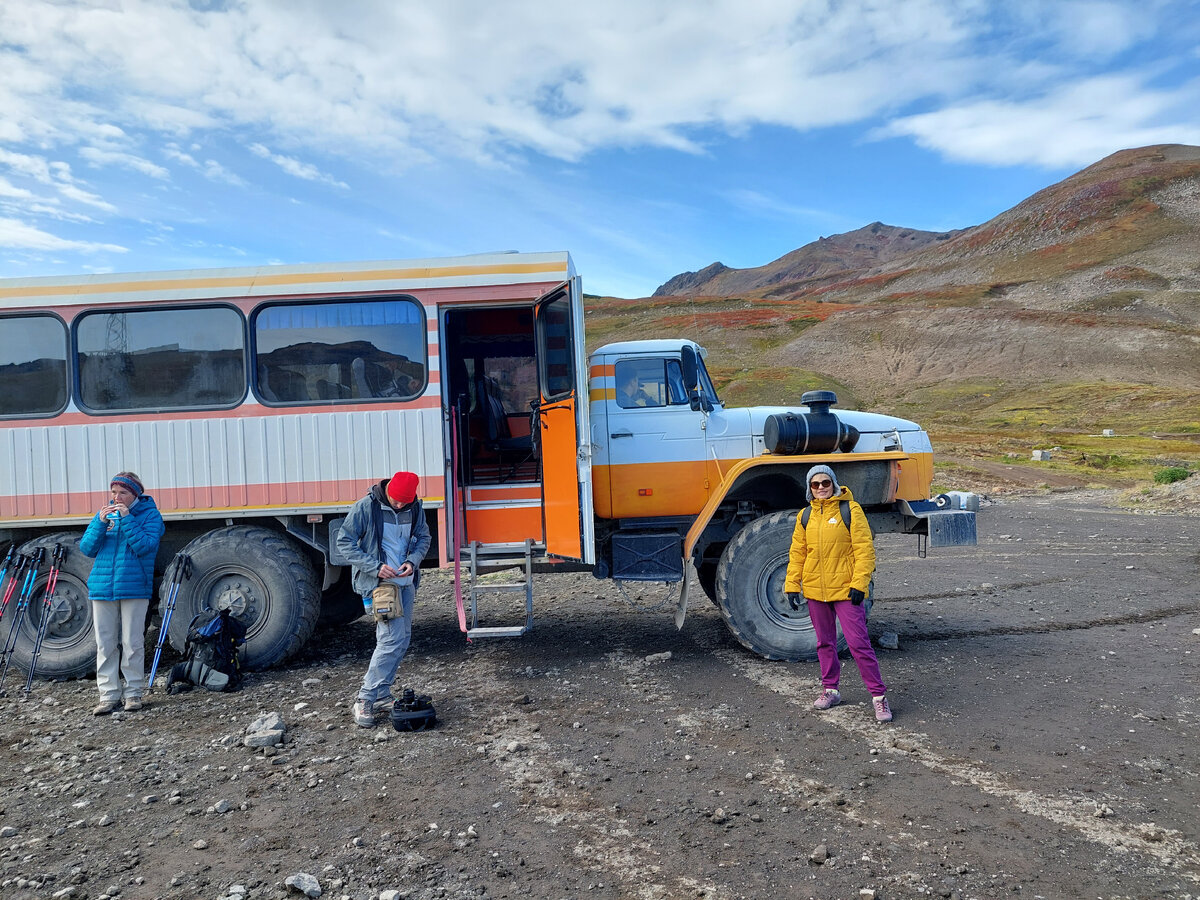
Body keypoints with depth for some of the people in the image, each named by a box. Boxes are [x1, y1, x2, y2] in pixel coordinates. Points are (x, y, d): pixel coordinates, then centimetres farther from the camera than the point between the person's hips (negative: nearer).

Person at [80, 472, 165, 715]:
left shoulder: (150, 514, -1)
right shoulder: (104, 514, 11)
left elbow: (145, 546, -15)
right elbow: (87, 549, 4)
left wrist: (127, 519, -18)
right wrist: (101, 523, -9)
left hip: (134, 588, -4)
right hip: (102, 588, 4)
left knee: (133, 644, 1)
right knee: (105, 644, 6)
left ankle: (133, 693, 10)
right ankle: (109, 695, 12)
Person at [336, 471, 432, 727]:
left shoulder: (415, 507, 0)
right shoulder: (365, 507, -13)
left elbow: (423, 538, 11)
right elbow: (344, 542, -10)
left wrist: (413, 561, -9)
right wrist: (375, 567, -19)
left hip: (405, 582, 6)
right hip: (378, 582, -6)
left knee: (402, 639, 10)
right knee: (392, 639, -14)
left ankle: (380, 691, 24)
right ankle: (365, 699, -3)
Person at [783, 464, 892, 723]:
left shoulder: (850, 510, -5)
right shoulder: (805, 516, 9)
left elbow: (864, 549, -8)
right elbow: (797, 553, 12)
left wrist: (859, 584, -14)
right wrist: (792, 585, 6)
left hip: (845, 590, -5)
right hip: (815, 591, 5)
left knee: (858, 642, -6)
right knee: (825, 643, 14)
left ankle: (879, 695, 4)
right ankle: (830, 689, 28)